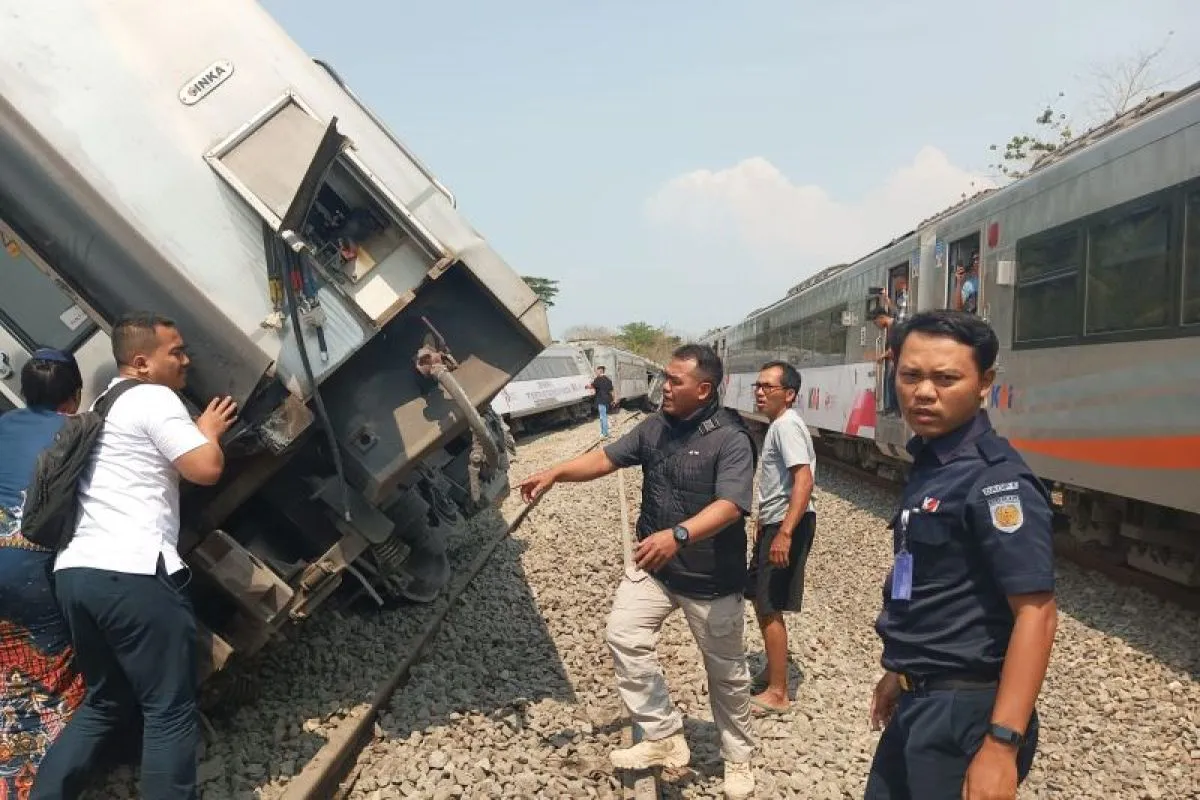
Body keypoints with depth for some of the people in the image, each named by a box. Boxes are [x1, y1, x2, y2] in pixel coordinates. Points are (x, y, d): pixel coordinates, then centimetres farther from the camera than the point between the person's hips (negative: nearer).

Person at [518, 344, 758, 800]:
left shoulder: (730, 438, -21)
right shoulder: (654, 428, 0)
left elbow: (730, 505, -32)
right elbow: (607, 458, 6)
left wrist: (678, 535, -47)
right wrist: (555, 473, -8)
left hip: (712, 577, -6)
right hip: (654, 567, 6)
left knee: (726, 671, 9)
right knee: (623, 637, -5)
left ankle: (737, 759, 31)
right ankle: (666, 739, 9)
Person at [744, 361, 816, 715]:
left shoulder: (787, 425, -17)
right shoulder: (779, 425, 15)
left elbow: (804, 479, -28)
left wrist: (785, 532, -35)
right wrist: (765, 524, 30)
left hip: (788, 525, -11)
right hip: (775, 523, 11)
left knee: (769, 608, -6)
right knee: (762, 602, 19)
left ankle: (777, 694, 3)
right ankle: (771, 675, 33)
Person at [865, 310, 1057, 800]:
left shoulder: (995, 480, -20)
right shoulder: (928, 465, 6)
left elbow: (1036, 614, -24)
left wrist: (1001, 744, -28)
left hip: (965, 710, -8)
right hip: (920, 703, 8)